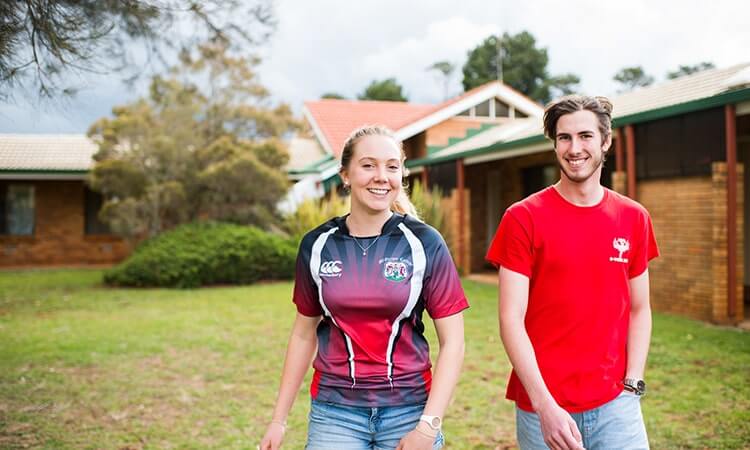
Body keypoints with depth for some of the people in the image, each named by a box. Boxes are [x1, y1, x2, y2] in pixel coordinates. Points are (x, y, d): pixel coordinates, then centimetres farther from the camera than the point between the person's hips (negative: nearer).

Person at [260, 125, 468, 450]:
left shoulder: (425, 244, -7)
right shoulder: (317, 245, -1)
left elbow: (452, 342, -5)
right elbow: (304, 335, 9)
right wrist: (278, 420, 8)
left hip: (408, 409, -1)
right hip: (335, 412, 1)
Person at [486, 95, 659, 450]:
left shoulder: (634, 218, 4)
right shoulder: (523, 218, -7)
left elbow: (639, 309, 9)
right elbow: (511, 319, -10)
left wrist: (632, 386, -2)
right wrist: (545, 406, -15)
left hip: (614, 405, 2)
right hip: (541, 407, -2)